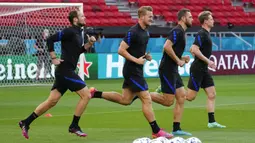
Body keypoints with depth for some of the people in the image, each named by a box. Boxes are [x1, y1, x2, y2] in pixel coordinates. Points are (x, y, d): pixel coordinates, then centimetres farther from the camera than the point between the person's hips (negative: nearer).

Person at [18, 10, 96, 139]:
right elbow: (50, 40, -17)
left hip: (66, 71, 9)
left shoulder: (78, 33, 15)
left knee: (52, 101, 9)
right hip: (65, 70, -9)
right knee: (86, 95, -9)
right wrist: (54, 58, -15)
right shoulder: (70, 32, -12)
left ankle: (25, 123, 13)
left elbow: (78, 50, 23)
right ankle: (74, 126, -1)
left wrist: (89, 43, 7)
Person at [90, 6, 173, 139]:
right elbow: (121, 50, -19)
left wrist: (145, 56, 5)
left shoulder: (145, 32, 10)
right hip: (132, 71, -10)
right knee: (146, 99, -7)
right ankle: (156, 131, -3)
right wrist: (136, 60, -21)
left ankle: (96, 93, 24)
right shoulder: (133, 32, -18)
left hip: (136, 70, 10)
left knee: (125, 100, 16)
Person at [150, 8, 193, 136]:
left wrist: (182, 58, 10)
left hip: (172, 70, 10)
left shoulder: (181, 32, 17)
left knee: (182, 96, 5)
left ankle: (176, 129, 6)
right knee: (168, 101, -8)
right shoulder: (177, 31, -14)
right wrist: (178, 60, -17)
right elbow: (167, 47, -26)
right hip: (167, 69, -10)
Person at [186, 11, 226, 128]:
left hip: (203, 70, 10)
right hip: (197, 69, -10)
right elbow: (195, 49, -24)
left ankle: (211, 122, 3)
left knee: (212, 94, 3)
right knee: (190, 96, -7)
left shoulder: (205, 34, 15)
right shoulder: (201, 34, -14)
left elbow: (192, 49, 23)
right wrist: (208, 61, -21)